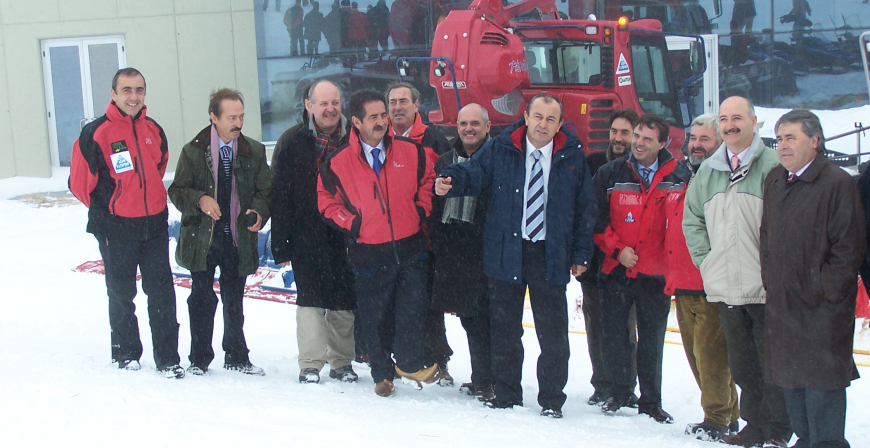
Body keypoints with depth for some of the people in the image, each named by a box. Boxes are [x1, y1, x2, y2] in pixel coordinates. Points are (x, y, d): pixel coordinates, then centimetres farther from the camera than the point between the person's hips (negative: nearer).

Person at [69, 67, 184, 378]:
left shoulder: (153, 130, 6)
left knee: (162, 293, 2)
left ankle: (167, 358, 8)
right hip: (116, 229, -3)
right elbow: (79, 181, -4)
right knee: (121, 294, 9)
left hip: (154, 225, 4)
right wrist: (106, 212, 2)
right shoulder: (95, 133, -9)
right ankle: (126, 354, 24)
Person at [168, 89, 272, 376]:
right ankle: (199, 359, 17)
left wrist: (259, 212, -13)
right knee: (202, 299, 5)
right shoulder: (193, 151, -1)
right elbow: (177, 190, 1)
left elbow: (265, 191, 7)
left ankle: (236, 357, 23)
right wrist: (199, 200, -19)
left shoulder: (254, 152, 4)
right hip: (202, 237, -1)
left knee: (234, 301, 10)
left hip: (238, 238, 1)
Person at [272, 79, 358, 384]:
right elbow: (281, 195, -2)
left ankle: (341, 362, 19)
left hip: (345, 236, 1)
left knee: (345, 301, 6)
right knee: (310, 297, -1)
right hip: (307, 237, -1)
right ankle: (310, 364, 6)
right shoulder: (293, 142, 0)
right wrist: (281, 243, -7)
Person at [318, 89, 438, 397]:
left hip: (411, 247, 1)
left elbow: (427, 180, 15)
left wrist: (421, 211, 3)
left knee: (413, 308, -5)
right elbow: (326, 200, 7)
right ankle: (382, 374, 23)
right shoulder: (338, 161, -5)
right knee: (374, 317, 8)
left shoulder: (411, 151, -2)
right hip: (368, 253, -1)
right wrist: (351, 223, -3)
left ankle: (409, 362, 14)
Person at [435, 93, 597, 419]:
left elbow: (585, 207, 5)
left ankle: (552, 399, 16)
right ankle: (505, 392, 23)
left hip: (551, 255, 0)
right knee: (504, 329, 9)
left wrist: (581, 254, 2)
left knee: (553, 331, 4)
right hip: (505, 253, 1)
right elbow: (473, 174, -3)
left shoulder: (573, 156, 1)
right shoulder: (500, 149, 1)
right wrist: (449, 181, -27)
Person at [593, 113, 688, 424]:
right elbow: (597, 220, 1)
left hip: (656, 273, 0)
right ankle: (619, 392, 24)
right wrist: (617, 250, -9)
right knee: (612, 335, 4)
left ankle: (651, 402, 20)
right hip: (616, 270, 1)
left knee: (652, 340, 8)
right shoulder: (610, 174, 1)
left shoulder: (679, 177, 1)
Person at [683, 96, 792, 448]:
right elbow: (691, 219, 21)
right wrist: (706, 260, 10)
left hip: (765, 287, -5)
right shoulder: (707, 170, 14)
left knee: (772, 364, -1)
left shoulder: (773, 166, -5)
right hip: (724, 287, 6)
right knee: (742, 365, 12)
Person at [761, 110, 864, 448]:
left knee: (821, 381, -4)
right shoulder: (774, 181, 12)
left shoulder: (837, 182, -11)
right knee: (790, 378, 13)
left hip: (821, 306, -7)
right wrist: (768, 278, 11)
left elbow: (850, 246, -14)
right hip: (782, 301, 7)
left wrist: (824, 290, -14)